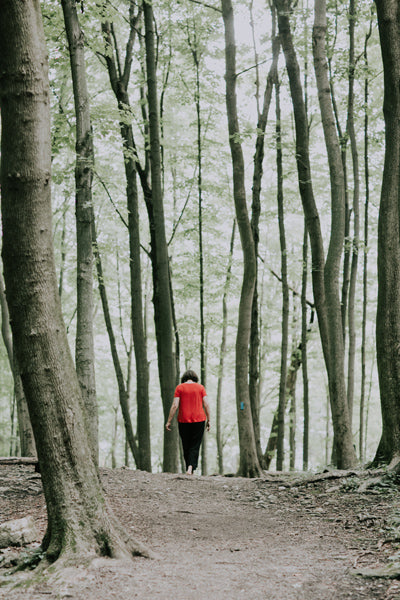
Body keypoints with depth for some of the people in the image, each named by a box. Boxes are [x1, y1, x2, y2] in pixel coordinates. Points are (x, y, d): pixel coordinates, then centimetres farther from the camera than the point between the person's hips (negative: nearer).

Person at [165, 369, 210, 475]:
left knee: (186, 446, 12)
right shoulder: (200, 387, 4)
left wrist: (169, 421, -3)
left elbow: (175, 405, -6)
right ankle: (191, 467, -17)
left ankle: (189, 469, 15)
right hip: (199, 420, 0)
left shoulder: (180, 388, 1)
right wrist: (208, 420, 6)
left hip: (183, 421, 0)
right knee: (195, 446, 2)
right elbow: (206, 404, -2)